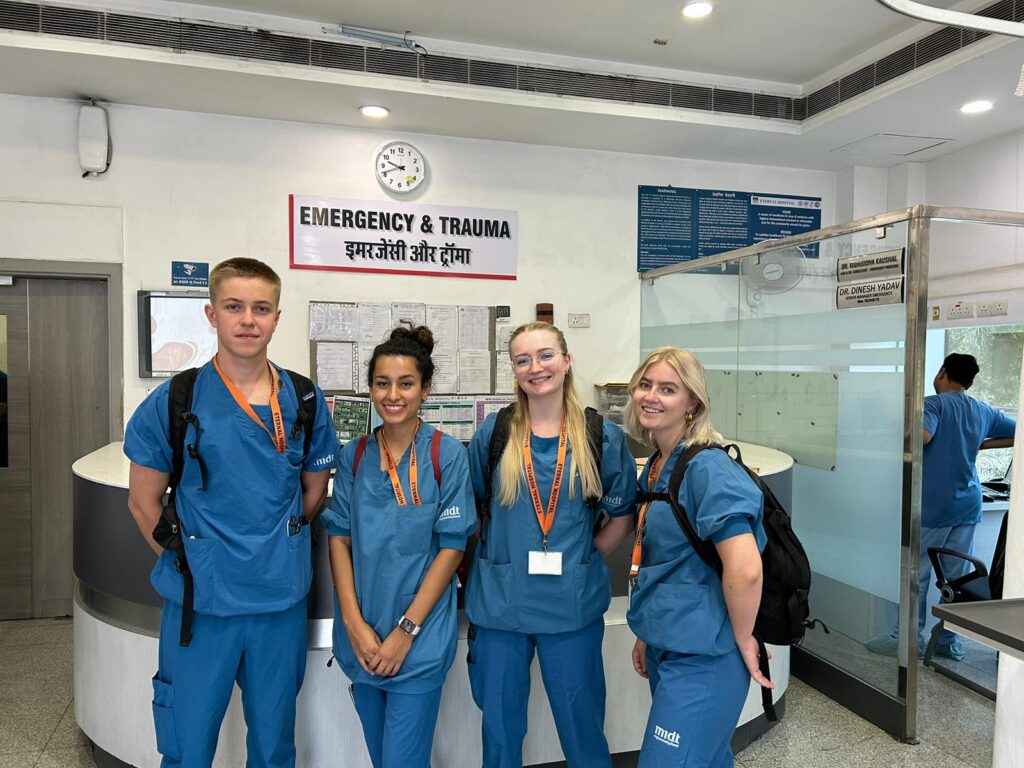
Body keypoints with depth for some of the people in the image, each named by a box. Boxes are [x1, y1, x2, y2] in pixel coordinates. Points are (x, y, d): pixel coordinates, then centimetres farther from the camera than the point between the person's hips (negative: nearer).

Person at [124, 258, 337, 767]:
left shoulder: (306, 402, -1)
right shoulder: (174, 401, -6)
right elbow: (143, 501, 1)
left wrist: (275, 547, 7)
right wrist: (189, 561, -1)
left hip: (282, 600, 2)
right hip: (199, 603, -1)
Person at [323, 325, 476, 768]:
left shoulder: (447, 455, -9)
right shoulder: (355, 456, 2)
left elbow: (452, 547, -9)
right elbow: (339, 538, 2)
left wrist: (405, 631, -12)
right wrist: (354, 623, -8)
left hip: (419, 640, -4)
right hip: (362, 638, 4)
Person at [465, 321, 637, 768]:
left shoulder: (602, 436, -4)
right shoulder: (494, 432, -2)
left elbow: (623, 518, 5)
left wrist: (582, 558, -1)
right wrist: (488, 561, 3)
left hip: (573, 604, -1)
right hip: (498, 602, 1)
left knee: (582, 726, 15)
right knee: (500, 727, 17)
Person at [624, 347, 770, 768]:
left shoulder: (707, 468, -20)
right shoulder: (656, 467, 8)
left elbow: (745, 569, -27)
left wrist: (743, 641, -15)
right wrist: (648, 634, 17)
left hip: (702, 655, -9)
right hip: (669, 647, 9)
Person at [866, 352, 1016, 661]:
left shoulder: (934, 403, -10)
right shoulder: (984, 412, 9)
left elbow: (923, 436, -28)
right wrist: (983, 444, 15)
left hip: (933, 505, -6)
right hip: (968, 505, 6)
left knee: (916, 573, 3)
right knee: (957, 576, 11)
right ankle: (951, 641, 19)